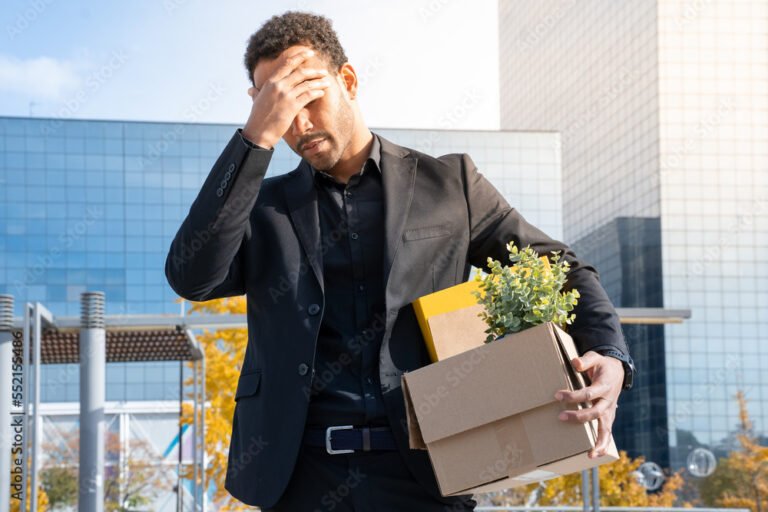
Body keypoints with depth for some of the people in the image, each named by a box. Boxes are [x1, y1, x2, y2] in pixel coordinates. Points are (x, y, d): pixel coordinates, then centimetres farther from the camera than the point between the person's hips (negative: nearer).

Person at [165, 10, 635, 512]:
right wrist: (256, 137, -10)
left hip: (421, 472, -1)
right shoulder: (266, 207, 13)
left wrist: (608, 357, -9)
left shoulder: (448, 183, 10)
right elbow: (192, 277, -5)